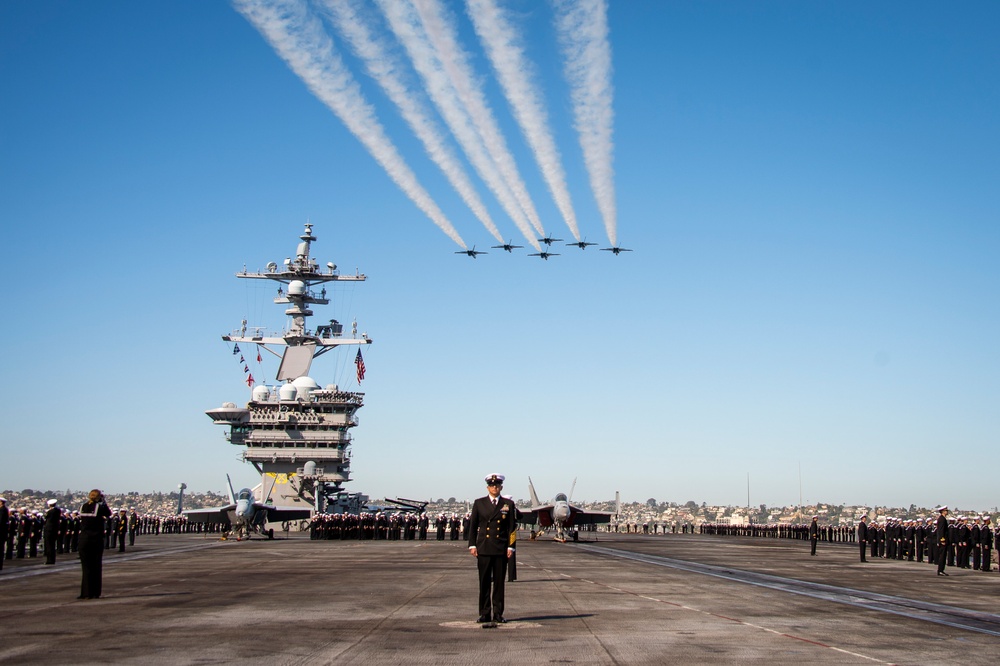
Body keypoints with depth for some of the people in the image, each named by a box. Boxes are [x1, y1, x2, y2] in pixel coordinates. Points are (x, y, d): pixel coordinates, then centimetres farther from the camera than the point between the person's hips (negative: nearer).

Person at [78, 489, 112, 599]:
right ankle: (95, 593, 7)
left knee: (86, 566, 6)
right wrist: (103, 502, 9)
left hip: (84, 539, 2)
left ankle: (86, 593, 4)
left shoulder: (82, 507, 1)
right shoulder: (100, 507, -10)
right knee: (96, 567, 6)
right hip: (97, 540, -2)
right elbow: (109, 514, 6)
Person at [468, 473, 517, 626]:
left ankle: (498, 613, 9)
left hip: (501, 549, 0)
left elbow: (512, 527, 5)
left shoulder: (508, 504, 6)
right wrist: (472, 545, 1)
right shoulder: (479, 503, 7)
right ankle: (485, 613, 7)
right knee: (484, 582, 1)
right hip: (483, 548, 0)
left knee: (499, 582, 3)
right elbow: (472, 525, 8)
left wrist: (510, 547, -2)